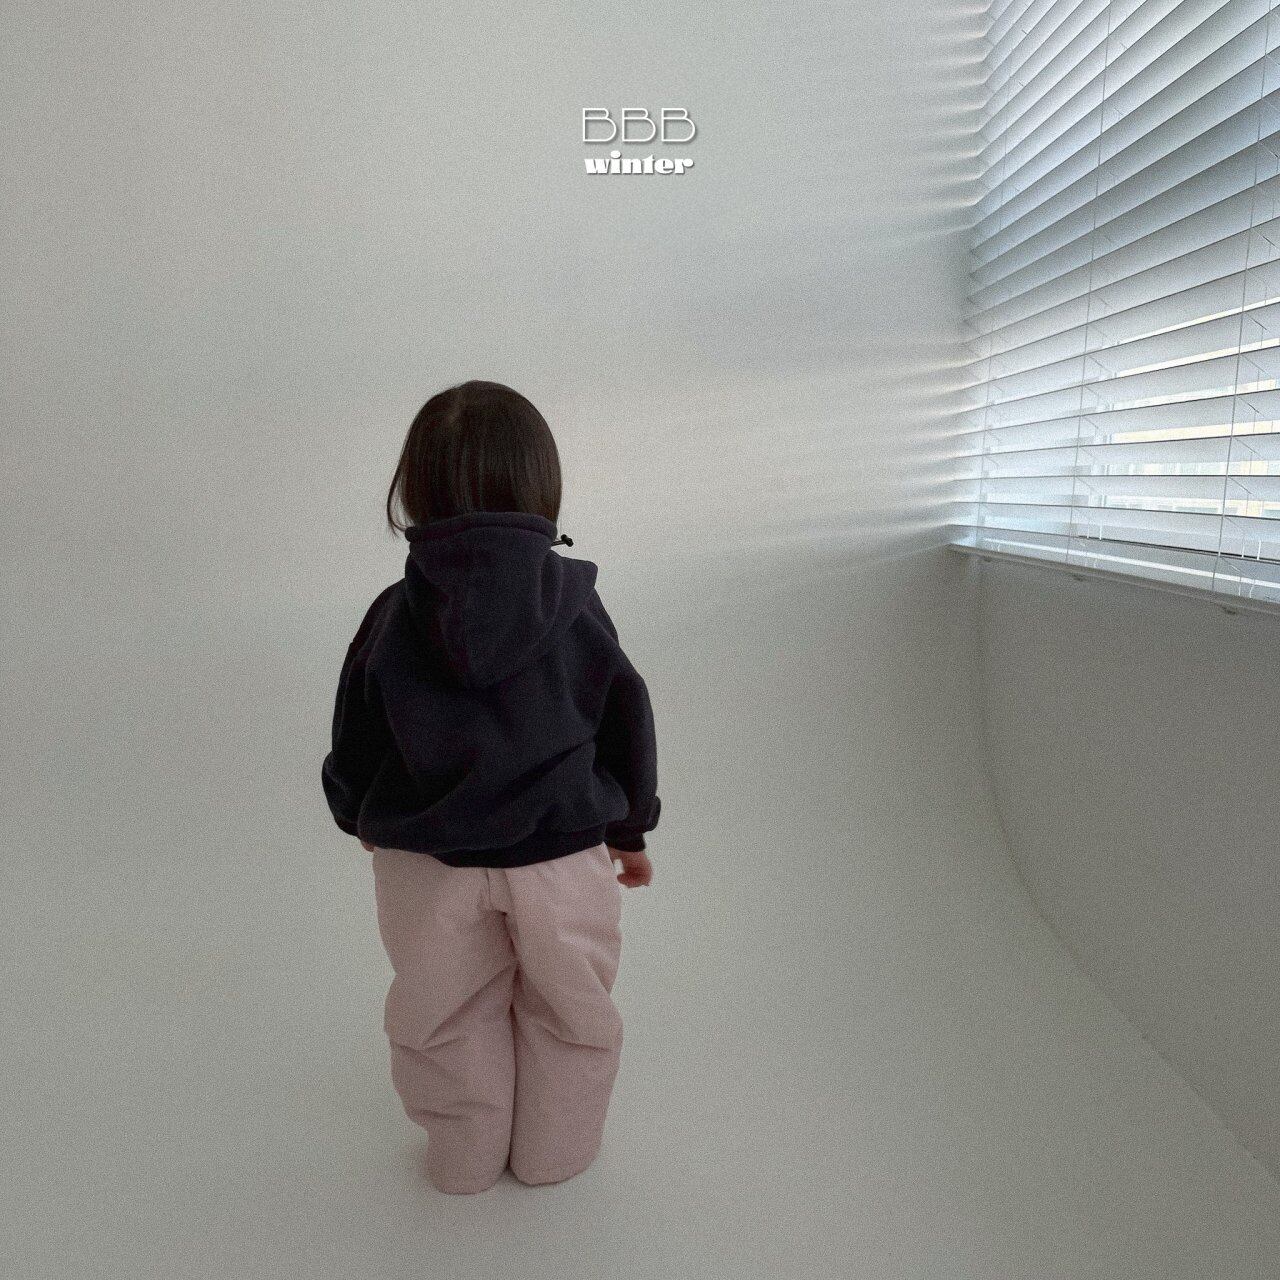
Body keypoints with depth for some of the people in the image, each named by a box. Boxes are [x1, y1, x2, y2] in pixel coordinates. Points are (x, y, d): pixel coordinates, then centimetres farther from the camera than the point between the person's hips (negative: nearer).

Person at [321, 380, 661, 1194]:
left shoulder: (395, 617, -13)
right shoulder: (575, 606, -13)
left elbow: (356, 745, -2)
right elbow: (626, 723, -3)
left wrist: (362, 819, 20)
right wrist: (631, 829, 13)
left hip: (426, 859, 1)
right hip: (562, 853, 0)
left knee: (447, 1014, 24)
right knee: (571, 1010, 23)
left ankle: (466, 1155, 43)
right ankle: (556, 1152, 41)